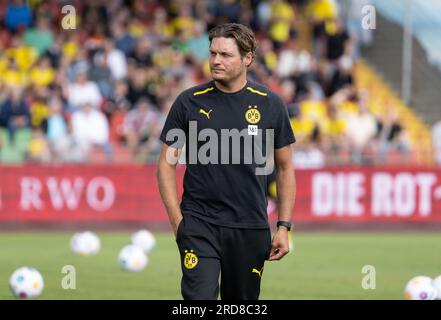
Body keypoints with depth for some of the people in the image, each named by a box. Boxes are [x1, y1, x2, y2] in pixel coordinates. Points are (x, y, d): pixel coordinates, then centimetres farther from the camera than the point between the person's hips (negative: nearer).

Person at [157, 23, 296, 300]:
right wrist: (176, 220, -3)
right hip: (199, 224, -2)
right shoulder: (189, 102, 0)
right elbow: (167, 163, 5)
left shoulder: (270, 105, 3)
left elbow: (285, 168, 9)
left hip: (250, 228, 2)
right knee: (199, 298, -16)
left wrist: (284, 227, 4)